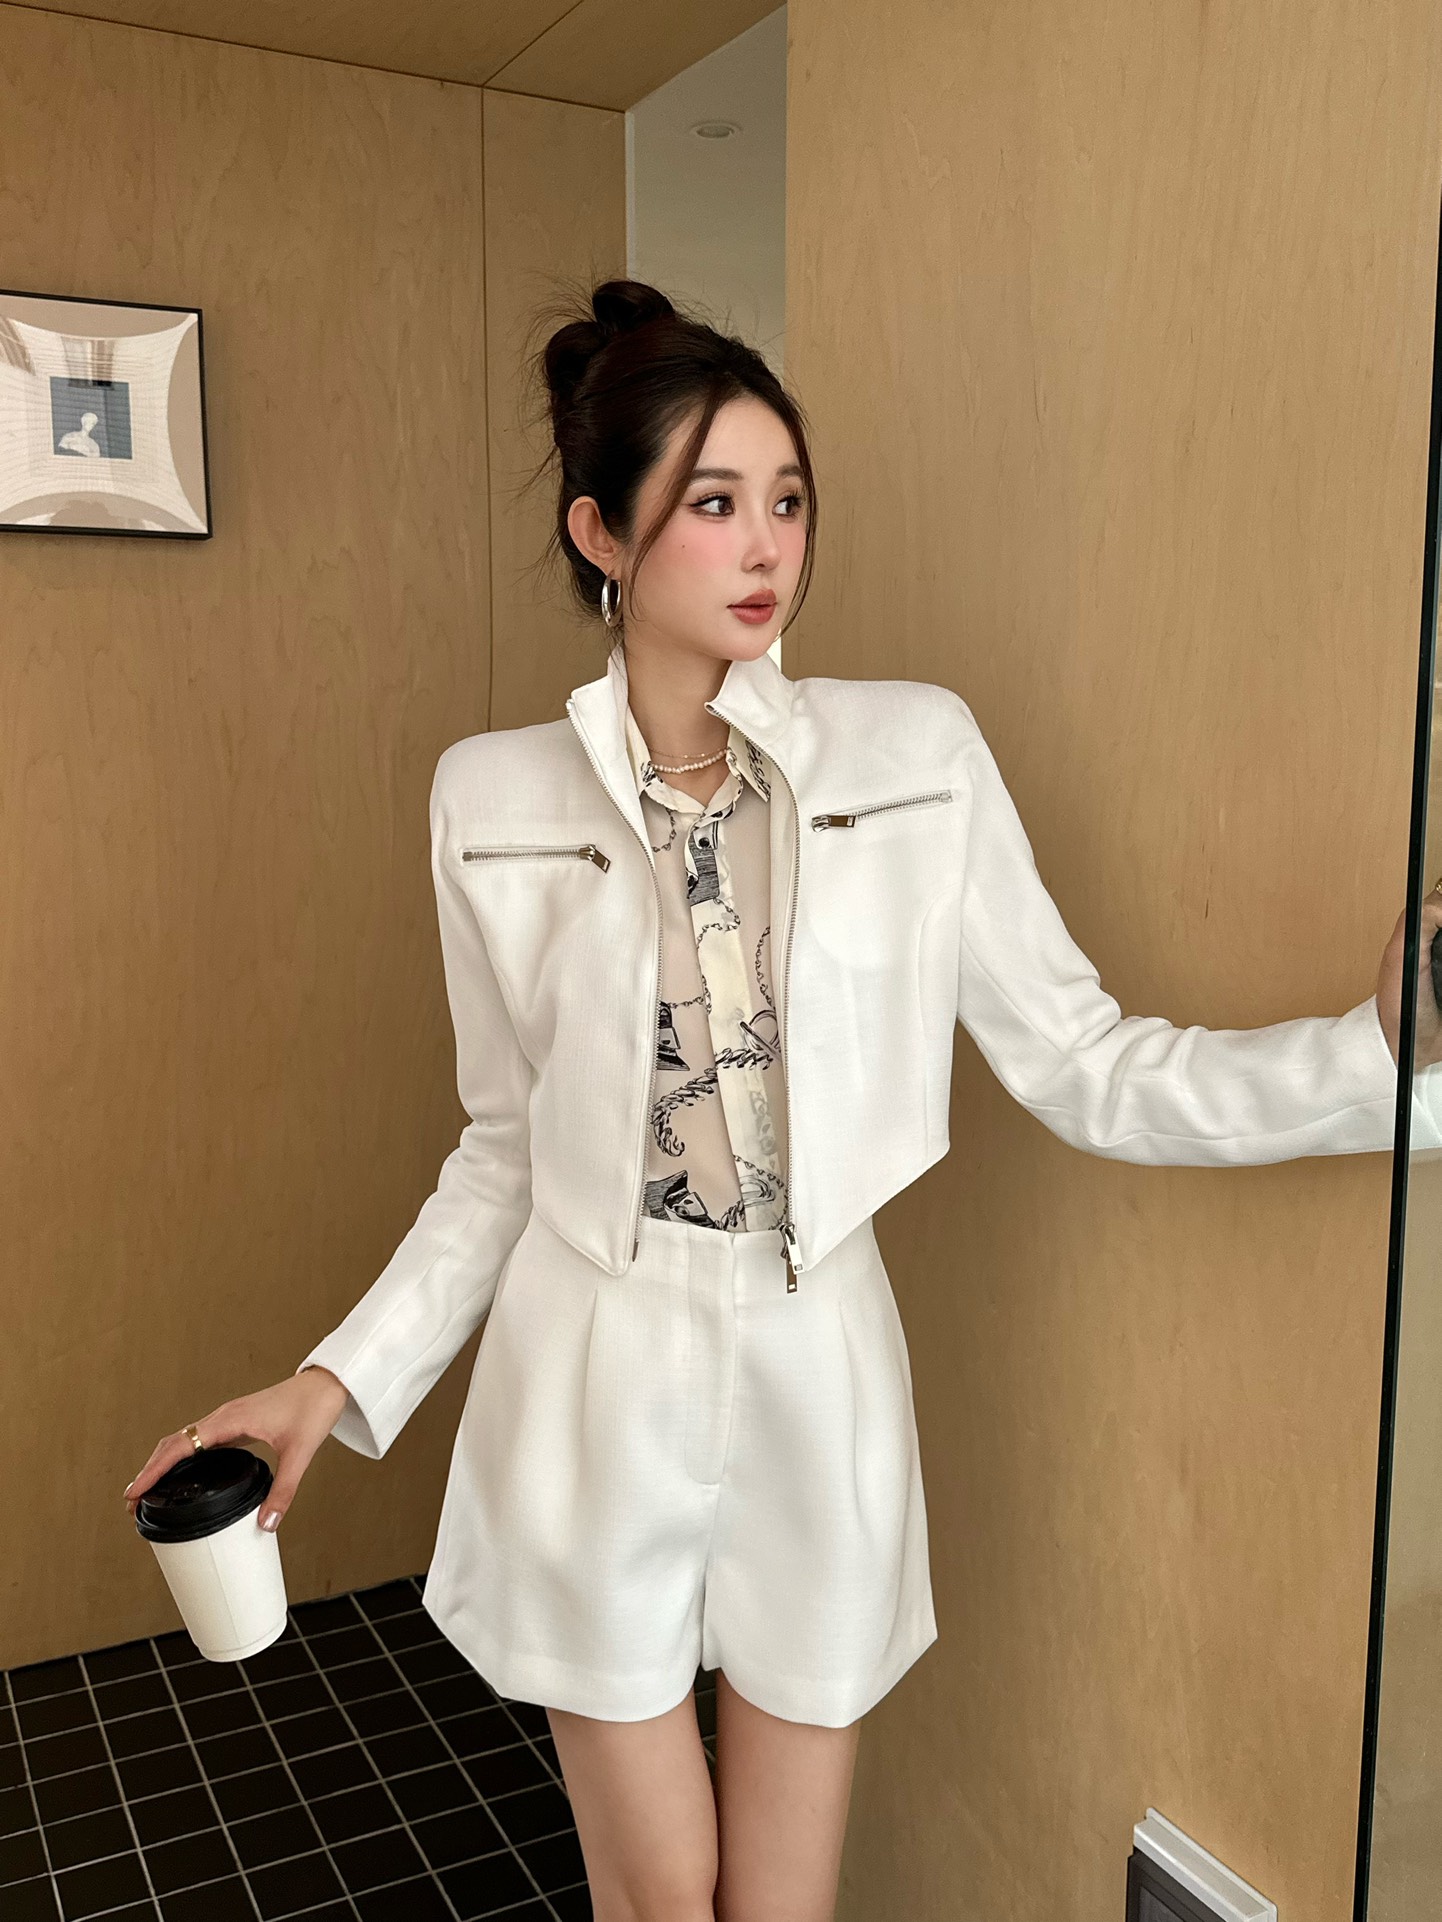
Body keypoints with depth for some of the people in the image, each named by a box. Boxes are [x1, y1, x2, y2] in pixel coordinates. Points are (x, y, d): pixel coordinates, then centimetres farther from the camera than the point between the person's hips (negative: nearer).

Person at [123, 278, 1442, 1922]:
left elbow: (1083, 1064, -6)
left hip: (816, 1377, 1)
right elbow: (508, 1147, 3)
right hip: (593, 1391, 0)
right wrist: (342, 1377, 0)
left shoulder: (915, 755, -5)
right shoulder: (495, 797, -4)